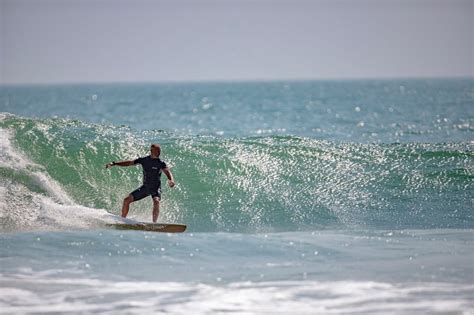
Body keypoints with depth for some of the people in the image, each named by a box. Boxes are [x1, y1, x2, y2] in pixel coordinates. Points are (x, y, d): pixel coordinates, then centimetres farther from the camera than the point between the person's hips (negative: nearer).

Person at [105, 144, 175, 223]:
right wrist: (114, 164, 1)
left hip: (155, 188, -4)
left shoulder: (161, 163, -13)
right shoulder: (144, 160, -2)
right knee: (127, 200, -1)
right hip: (145, 187, 4)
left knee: (156, 201, -35)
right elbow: (129, 163, 5)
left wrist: (171, 180, -50)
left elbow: (167, 172, -27)